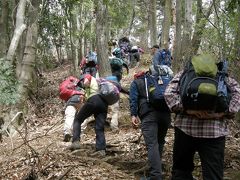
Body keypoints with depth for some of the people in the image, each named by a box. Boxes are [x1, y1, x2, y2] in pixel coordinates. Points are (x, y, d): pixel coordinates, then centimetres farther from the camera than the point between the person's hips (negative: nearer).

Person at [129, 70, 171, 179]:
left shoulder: (135, 83, 19)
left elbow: (133, 99, 3)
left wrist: (133, 115, -3)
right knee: (160, 142, 19)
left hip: (148, 114, -4)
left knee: (152, 145, -12)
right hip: (165, 113, 5)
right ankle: (156, 166, 27)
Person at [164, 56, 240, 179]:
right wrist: (225, 112, -5)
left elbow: (169, 93, 0)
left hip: (186, 127, 0)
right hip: (215, 131, 0)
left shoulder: (183, 73, 15)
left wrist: (185, 108, -8)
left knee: (181, 169, 16)